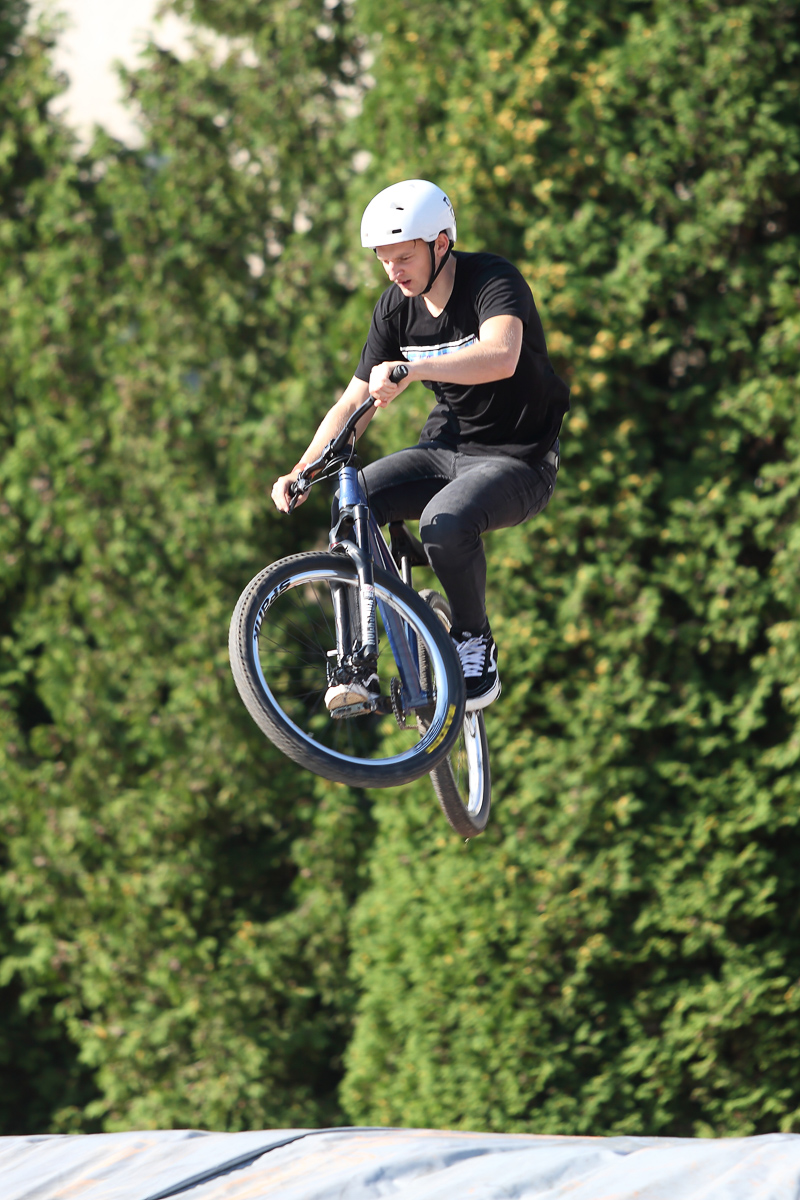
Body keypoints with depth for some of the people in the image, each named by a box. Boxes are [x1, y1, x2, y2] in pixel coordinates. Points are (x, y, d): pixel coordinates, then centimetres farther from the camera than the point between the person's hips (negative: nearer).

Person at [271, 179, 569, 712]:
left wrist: (412, 369, -54)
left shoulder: (493, 281, -19)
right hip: (447, 448, 6)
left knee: (445, 523, -35)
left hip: (519, 458, -6)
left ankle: (476, 645, -9)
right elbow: (354, 403, 2)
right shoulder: (396, 308, 0)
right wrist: (302, 472, -13)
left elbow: (500, 357, -41)